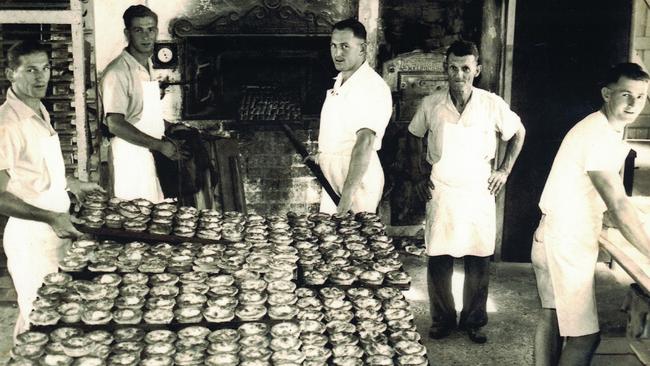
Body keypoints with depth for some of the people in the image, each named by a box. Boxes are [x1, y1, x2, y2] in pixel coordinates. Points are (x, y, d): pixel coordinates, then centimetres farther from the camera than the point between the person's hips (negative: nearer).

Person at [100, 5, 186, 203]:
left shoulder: (148, 66, 12)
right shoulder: (118, 72, -16)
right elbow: (115, 125, -22)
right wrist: (159, 145, -20)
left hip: (150, 153, 8)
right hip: (130, 155, -8)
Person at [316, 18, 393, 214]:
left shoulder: (373, 87, -18)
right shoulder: (340, 82, 12)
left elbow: (365, 143, -28)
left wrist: (348, 192, -34)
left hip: (357, 175, -9)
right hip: (333, 176, 9)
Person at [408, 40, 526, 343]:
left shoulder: (493, 105, -7)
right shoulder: (431, 105, -4)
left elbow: (518, 133, 11)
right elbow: (414, 136, 14)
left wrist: (504, 171, 6)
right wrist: (418, 175, 9)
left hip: (479, 192, 0)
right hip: (441, 191, 0)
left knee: (479, 260, 5)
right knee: (438, 258, 3)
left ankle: (473, 320, 22)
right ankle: (442, 318, 20)